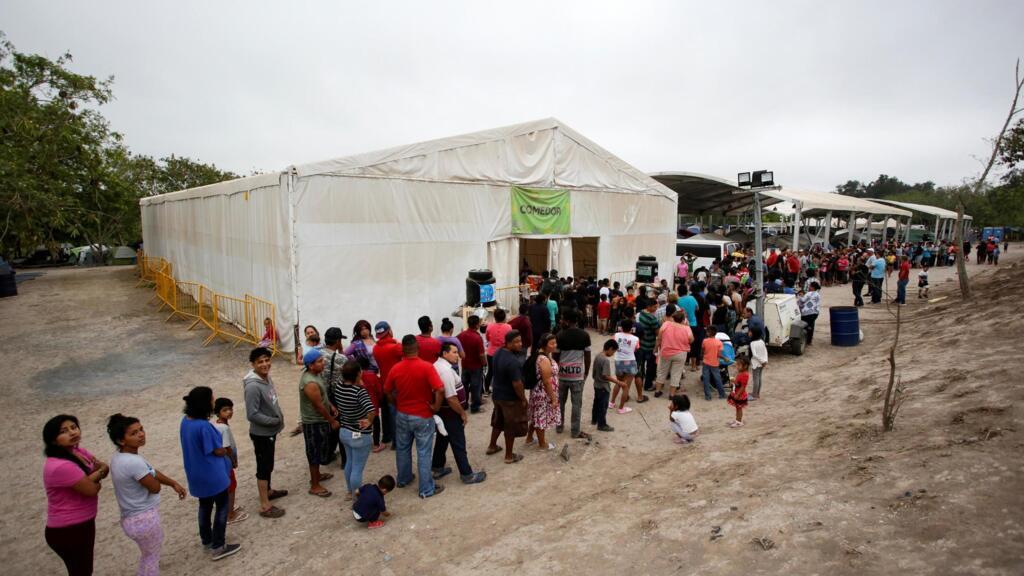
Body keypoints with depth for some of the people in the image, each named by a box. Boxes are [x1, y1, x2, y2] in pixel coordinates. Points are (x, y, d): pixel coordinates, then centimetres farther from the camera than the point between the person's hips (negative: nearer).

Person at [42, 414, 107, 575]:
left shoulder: (77, 452, -2)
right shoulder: (61, 466, -30)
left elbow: (106, 468, 6)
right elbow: (92, 489, -23)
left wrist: (99, 470, -16)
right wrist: (97, 478, -3)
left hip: (82, 523, 8)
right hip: (68, 531, -8)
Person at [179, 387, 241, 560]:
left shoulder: (185, 420, -3)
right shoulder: (204, 426, -30)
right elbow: (219, 451, -21)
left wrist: (221, 449, 6)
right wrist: (226, 450, 2)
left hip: (196, 474, 8)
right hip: (212, 474, -8)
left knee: (205, 506, 24)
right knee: (222, 507, 9)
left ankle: (206, 540, 40)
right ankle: (218, 547, 17)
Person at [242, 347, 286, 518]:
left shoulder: (266, 377, 0)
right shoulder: (253, 386, -29)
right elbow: (252, 414, -28)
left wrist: (279, 415, 4)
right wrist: (275, 421, -20)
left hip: (270, 431, 9)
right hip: (261, 433, -9)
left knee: (268, 465, 25)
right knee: (264, 467, 3)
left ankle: (268, 491, 44)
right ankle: (265, 506, 14)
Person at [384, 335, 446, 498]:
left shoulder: (395, 369, -8)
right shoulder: (426, 367, -20)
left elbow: (387, 391, 5)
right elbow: (440, 390, -27)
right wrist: (436, 406, -13)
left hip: (402, 415, 4)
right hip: (423, 416, -4)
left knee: (402, 448, 22)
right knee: (423, 452, 5)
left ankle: (403, 479, 40)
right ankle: (427, 489, 13)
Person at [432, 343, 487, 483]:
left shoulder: (437, 365, 6)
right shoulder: (446, 370, -26)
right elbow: (451, 398, -28)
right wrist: (463, 413, -16)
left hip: (441, 411, 10)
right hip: (450, 413, -10)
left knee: (442, 439, 22)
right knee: (458, 444, 1)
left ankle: (437, 468, 34)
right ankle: (467, 475, 12)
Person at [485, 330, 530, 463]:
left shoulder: (497, 353, -2)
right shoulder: (513, 361, -30)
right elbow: (517, 384, -27)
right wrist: (523, 399, -13)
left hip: (497, 394, 8)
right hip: (510, 398, -8)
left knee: (498, 421, 27)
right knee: (511, 426, 9)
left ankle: (492, 446, 42)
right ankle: (509, 455, 22)